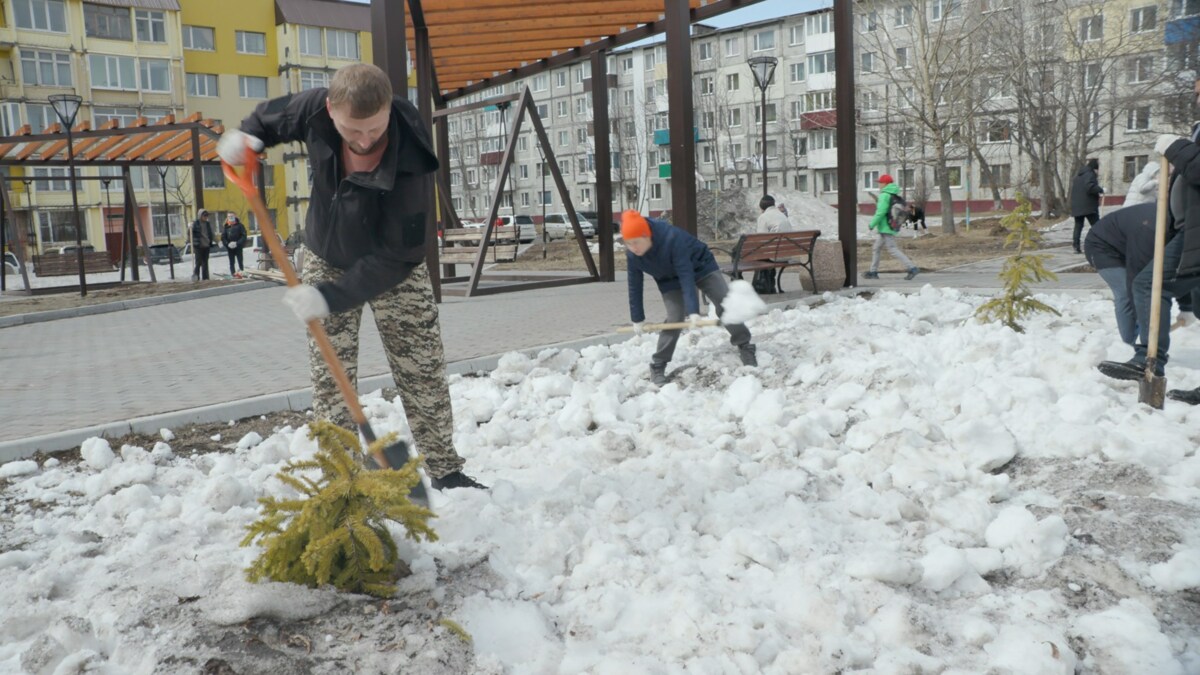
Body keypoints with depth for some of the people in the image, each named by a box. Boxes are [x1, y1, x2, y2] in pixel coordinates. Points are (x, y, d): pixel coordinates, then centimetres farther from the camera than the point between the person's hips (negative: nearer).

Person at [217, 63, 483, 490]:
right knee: (330, 379, 2)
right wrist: (246, 137, -20)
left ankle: (445, 470, 18)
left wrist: (332, 296, -36)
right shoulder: (315, 109, -22)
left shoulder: (410, 162, -35)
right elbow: (271, 116, 3)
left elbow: (397, 255, -32)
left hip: (395, 270, -3)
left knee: (423, 372, 3)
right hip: (327, 262, 3)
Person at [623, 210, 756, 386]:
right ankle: (657, 366, -3)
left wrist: (693, 310, -45)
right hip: (670, 280, 3)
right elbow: (635, 287, -11)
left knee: (726, 305, -3)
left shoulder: (672, 237, -39)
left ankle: (746, 347, 15)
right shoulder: (632, 255, -23)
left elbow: (687, 276, -41)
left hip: (701, 267, -2)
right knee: (674, 319, -13)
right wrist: (637, 319, -7)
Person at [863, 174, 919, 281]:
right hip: (892, 228, 10)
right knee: (876, 249, 16)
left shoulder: (885, 195, -14)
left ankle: (912, 268, -14)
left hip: (885, 229, -10)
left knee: (893, 250, -10)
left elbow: (880, 212, -21)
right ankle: (873, 272, 20)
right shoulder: (895, 196, 13)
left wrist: (872, 224, -12)